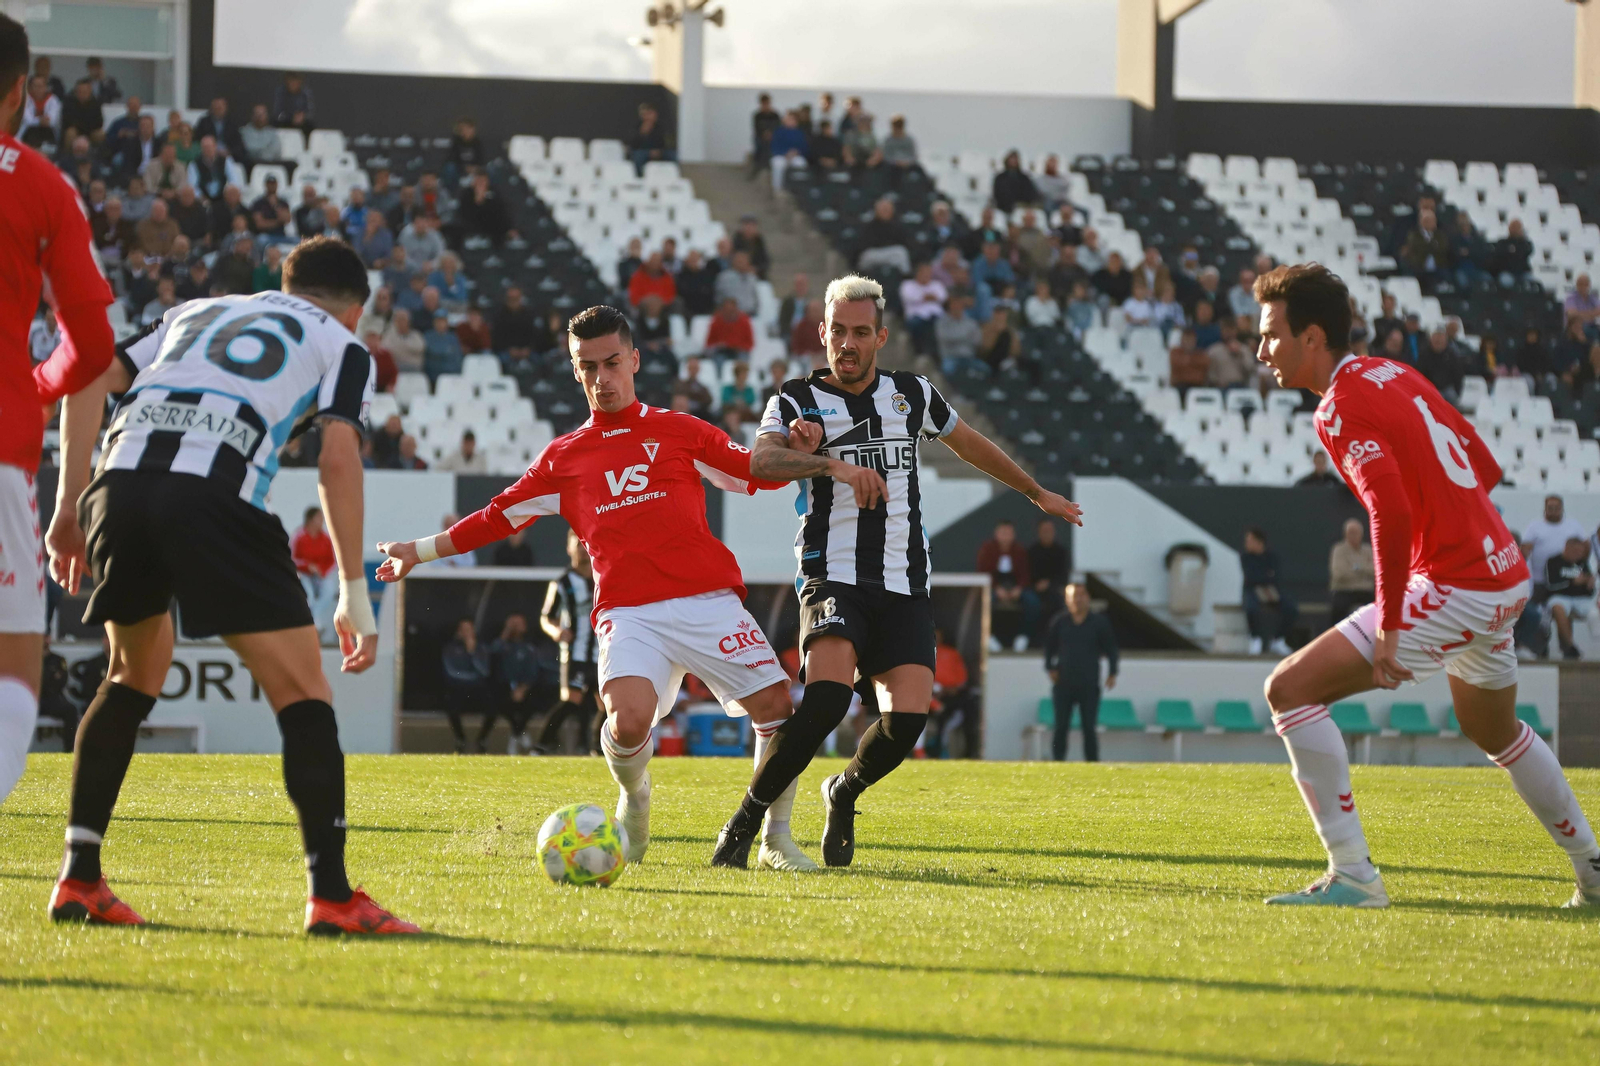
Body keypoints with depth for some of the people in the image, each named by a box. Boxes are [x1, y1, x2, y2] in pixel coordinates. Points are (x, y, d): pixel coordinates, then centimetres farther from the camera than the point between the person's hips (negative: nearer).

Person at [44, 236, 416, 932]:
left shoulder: (196, 313, 35)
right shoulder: (342, 346, 22)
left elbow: (89, 383, 24)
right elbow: (338, 459, 5)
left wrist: (70, 507, 24)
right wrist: (355, 594, 3)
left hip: (119, 483, 5)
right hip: (214, 497, -5)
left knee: (136, 673, 27)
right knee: (303, 692, 2)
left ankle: (78, 879, 22)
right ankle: (331, 895, -11)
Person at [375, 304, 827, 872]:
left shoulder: (681, 432, 15)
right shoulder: (562, 457, 18)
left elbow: (758, 472, 17)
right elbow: (498, 516, 25)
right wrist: (419, 550, 26)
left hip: (707, 600, 0)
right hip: (629, 612, 0)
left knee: (776, 706, -11)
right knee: (628, 718, -27)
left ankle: (776, 839, 10)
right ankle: (634, 805, 7)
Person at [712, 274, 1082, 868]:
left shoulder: (912, 395, 13)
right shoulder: (797, 401, 2)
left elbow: (969, 443, 31)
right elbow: (760, 461, -19)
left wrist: (1036, 493, 42)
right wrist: (832, 464, -35)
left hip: (904, 585, 3)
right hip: (833, 578, -3)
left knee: (907, 718, -15)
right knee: (828, 697, -28)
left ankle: (843, 794, 16)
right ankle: (746, 819, -12)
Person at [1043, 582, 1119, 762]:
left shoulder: (1099, 622, 5)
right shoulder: (1059, 622, 8)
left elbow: (1110, 649, 10)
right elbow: (1049, 647, 17)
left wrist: (1112, 673, 0)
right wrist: (1050, 668, 2)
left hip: (1089, 686, -1)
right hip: (1063, 684, 1)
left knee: (1089, 728, -1)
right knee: (1061, 728, -2)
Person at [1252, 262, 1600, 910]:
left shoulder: (1340, 408, -15)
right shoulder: (1397, 376, 12)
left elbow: (1392, 512, -28)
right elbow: (1485, 469, 19)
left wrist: (1388, 626, -23)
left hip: (1453, 590, -10)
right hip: (1507, 576, 10)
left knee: (1290, 690, -9)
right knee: (1494, 731, 32)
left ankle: (1352, 877, -11)